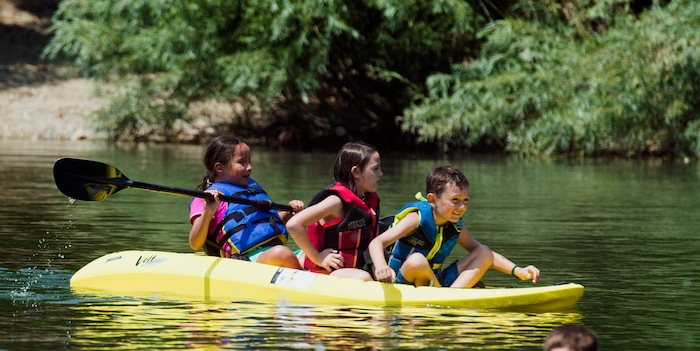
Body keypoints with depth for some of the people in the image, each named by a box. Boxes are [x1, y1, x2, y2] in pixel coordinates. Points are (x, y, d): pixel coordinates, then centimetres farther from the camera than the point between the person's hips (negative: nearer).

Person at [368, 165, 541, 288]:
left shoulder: (455, 227, 4)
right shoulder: (418, 218, -15)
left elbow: (484, 255, 13)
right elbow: (377, 243, -25)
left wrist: (518, 271, -2)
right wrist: (381, 268, -47)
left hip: (436, 281, 7)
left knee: (484, 253, -3)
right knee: (417, 261, -39)